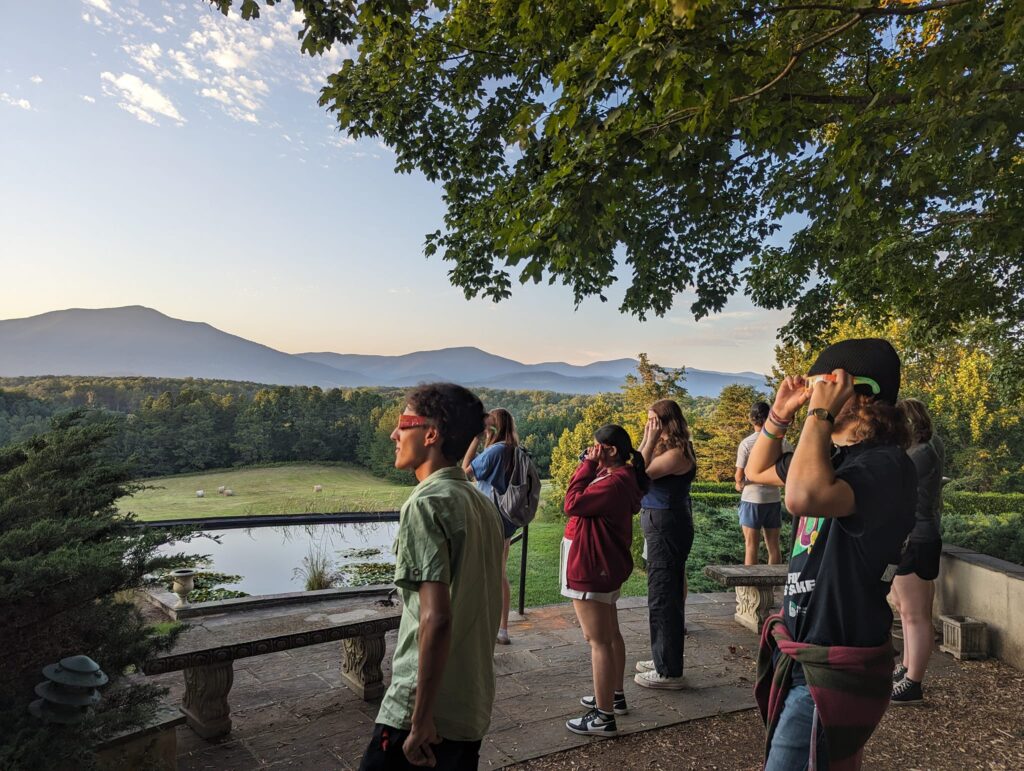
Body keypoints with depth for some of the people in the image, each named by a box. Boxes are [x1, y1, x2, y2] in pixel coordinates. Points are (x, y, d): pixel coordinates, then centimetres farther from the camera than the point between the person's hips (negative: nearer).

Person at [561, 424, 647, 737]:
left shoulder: (614, 482, -24)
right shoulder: (620, 477, 10)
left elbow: (573, 503, -23)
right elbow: (587, 501, 10)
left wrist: (587, 465, -16)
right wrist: (590, 467, 1)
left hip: (592, 570, -11)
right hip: (603, 568, 11)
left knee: (598, 641, -4)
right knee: (609, 634, 21)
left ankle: (604, 717, 4)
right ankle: (614, 696, 36)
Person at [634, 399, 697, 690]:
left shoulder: (676, 453, -18)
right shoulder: (667, 448, 12)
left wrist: (650, 441, -18)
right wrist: (647, 440, 9)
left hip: (667, 526, -11)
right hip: (661, 524, 11)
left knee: (663, 597, -2)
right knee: (665, 594, 19)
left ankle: (669, 672, 8)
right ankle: (663, 659, 34)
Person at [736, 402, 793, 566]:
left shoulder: (747, 443, -12)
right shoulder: (780, 441, -1)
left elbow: (739, 476, -13)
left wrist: (739, 485, 8)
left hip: (752, 498, -4)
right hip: (774, 498, 4)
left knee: (751, 546, 3)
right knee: (773, 545, 12)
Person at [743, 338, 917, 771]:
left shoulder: (885, 465, -23)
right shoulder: (836, 454, 5)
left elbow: (804, 497, -43)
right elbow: (757, 471, 19)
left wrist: (819, 414, -29)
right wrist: (780, 412, 5)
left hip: (831, 669, -9)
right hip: (807, 652, 9)